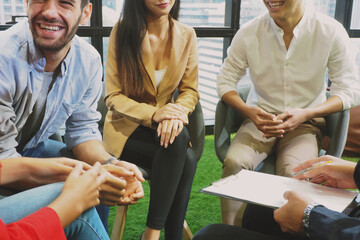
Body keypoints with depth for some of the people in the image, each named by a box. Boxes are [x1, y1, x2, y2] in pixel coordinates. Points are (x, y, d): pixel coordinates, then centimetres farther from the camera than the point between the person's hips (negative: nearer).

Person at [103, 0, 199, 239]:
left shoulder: (186, 35, -2)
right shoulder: (123, 32, -10)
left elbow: (190, 90, 2)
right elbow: (113, 97, -10)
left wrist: (177, 112, -22)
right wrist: (153, 114, -27)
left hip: (166, 124, 3)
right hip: (127, 126, -3)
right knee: (185, 160, -30)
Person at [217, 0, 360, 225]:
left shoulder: (331, 31, -9)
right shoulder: (249, 32, -5)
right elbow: (226, 80, 3)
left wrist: (305, 114, -19)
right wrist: (249, 111, -17)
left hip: (306, 122, -1)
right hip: (260, 119, 2)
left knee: (293, 172, -32)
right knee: (234, 162, -29)